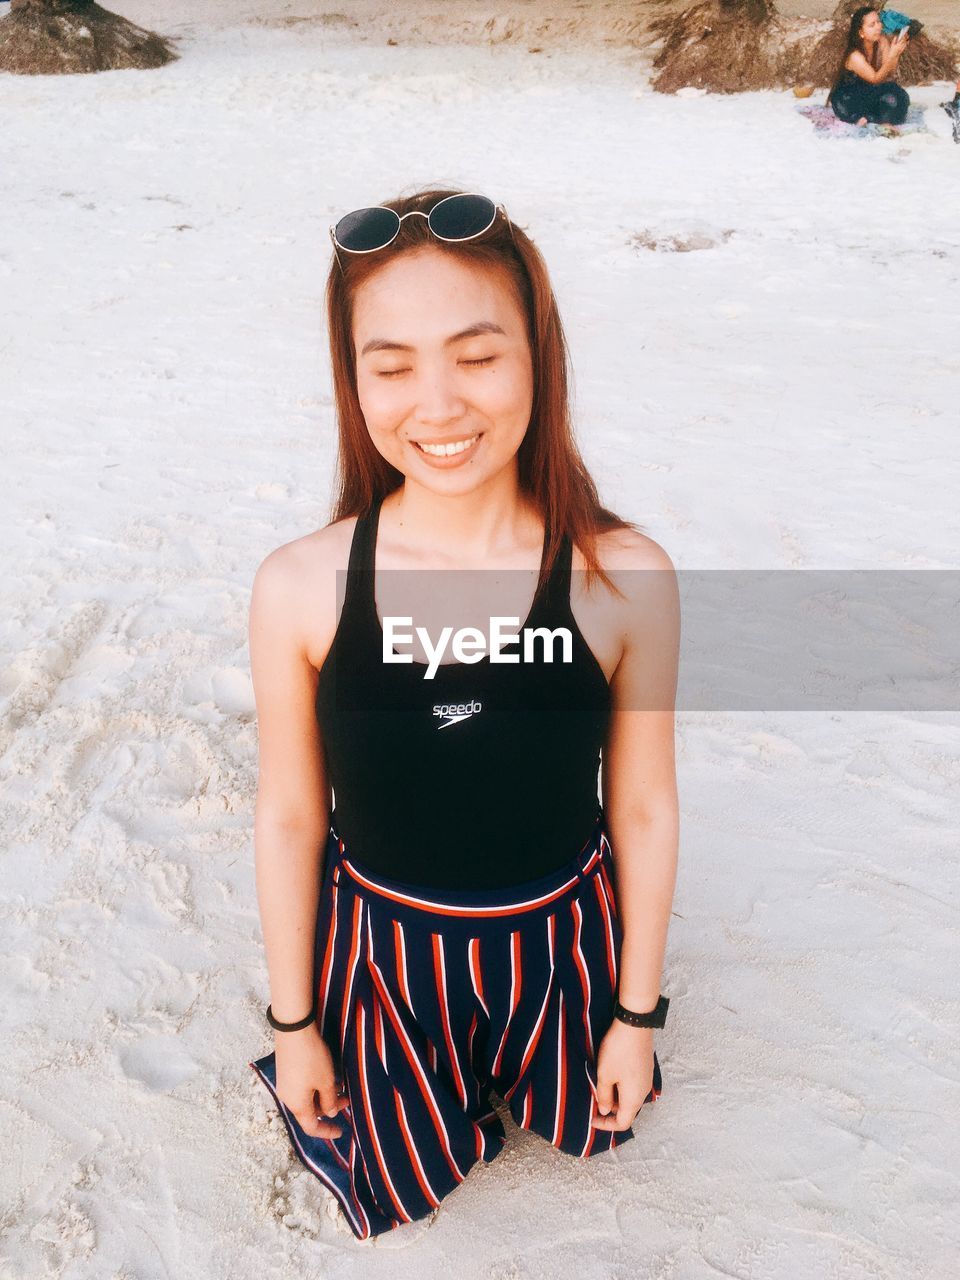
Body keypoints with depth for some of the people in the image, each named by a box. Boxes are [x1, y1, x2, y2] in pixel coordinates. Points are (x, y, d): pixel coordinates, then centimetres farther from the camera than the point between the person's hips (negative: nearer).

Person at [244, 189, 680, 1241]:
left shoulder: (625, 578, -23)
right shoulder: (298, 588, -22)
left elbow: (643, 809, -10)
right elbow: (289, 819, -9)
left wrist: (636, 1015, 1)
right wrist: (292, 1021, 2)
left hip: (564, 946, 1)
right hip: (383, 958, 0)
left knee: (585, 1129, 28)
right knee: (398, 1191, 25)